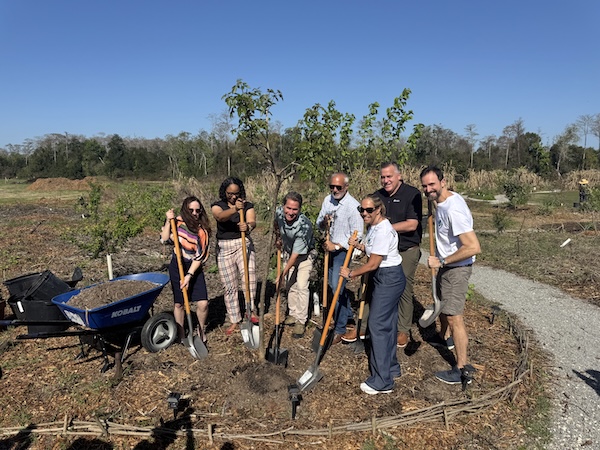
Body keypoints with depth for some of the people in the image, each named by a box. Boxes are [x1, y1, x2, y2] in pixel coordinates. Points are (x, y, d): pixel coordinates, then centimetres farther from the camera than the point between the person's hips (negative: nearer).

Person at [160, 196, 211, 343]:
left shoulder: (202, 230, -11)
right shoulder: (178, 222, -7)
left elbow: (199, 256, -13)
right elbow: (165, 239, -17)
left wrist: (189, 276, -19)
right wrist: (168, 221, -25)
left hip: (194, 268, 0)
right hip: (177, 267, 1)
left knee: (203, 303, -8)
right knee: (179, 304, 8)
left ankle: (201, 330, 19)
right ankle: (181, 335, 26)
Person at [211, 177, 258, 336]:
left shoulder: (247, 206, 3)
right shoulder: (217, 206, 1)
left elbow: (252, 221, -17)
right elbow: (220, 216, -24)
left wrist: (248, 226, -42)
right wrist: (234, 209, -44)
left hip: (244, 245, 0)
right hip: (224, 248, 1)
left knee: (249, 274, -26)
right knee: (230, 286, 6)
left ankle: (251, 310, -9)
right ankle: (235, 320, 19)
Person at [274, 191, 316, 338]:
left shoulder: (304, 226, -38)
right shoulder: (279, 212, -21)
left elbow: (296, 254, -32)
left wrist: (283, 273, -28)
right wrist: (278, 238, 11)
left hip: (304, 255, -6)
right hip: (288, 252, 6)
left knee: (301, 286, -13)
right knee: (290, 285, 10)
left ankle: (301, 321, -2)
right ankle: (293, 314, 26)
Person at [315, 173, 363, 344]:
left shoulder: (353, 206, -19)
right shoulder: (327, 200, 1)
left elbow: (357, 235, -17)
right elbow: (318, 224, 9)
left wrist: (336, 246, -19)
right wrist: (323, 222, -14)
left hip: (344, 249, -7)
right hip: (331, 247, 7)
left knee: (337, 287, -10)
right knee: (332, 283, 18)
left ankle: (340, 329, 3)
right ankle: (347, 311, 41)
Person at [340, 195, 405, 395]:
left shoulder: (383, 231, -24)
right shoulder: (372, 226, 8)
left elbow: (372, 264, -22)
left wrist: (350, 274, -9)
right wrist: (358, 245, 2)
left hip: (389, 279, -10)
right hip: (383, 278, 10)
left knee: (377, 325, -7)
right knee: (387, 324, 18)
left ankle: (382, 382, 2)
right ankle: (391, 368, 34)